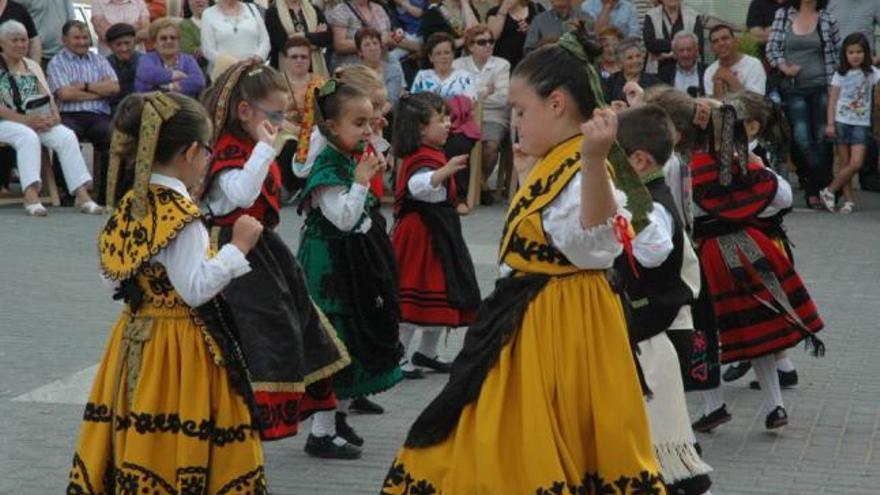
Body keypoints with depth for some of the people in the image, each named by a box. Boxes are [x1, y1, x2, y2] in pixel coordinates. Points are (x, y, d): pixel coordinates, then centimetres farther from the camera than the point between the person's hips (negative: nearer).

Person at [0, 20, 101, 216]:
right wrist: (25, 120, -22)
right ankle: (31, 194, -49)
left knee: (66, 136, -23)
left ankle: (82, 193, -32)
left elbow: (47, 97, 11)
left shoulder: (32, 66, 21)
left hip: (38, 121, 5)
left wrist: (54, 115, -11)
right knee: (28, 136, -37)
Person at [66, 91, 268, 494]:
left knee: (139, 445, 10)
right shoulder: (181, 215, -18)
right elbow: (195, 289, -22)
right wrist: (239, 246, -15)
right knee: (178, 445, -3)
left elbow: (114, 274, 14)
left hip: (136, 339, 8)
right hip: (180, 349, -8)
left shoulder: (131, 204, 6)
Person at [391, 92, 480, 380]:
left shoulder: (431, 155, 14)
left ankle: (426, 353, 28)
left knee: (443, 295, 16)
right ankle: (401, 358, 1)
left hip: (439, 233, 11)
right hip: (419, 235, -11)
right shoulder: (422, 159, -20)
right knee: (412, 301, -6)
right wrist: (445, 171, -56)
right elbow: (418, 185, -43)